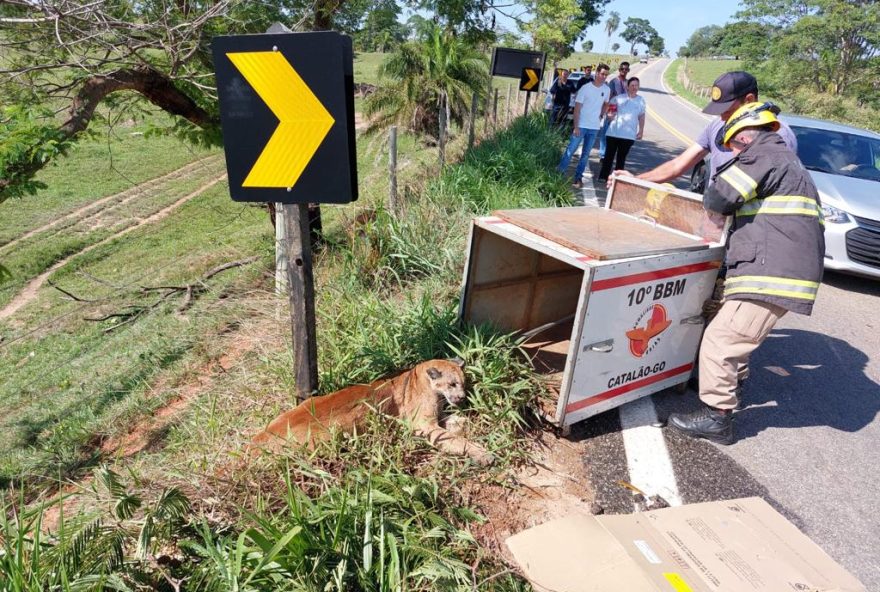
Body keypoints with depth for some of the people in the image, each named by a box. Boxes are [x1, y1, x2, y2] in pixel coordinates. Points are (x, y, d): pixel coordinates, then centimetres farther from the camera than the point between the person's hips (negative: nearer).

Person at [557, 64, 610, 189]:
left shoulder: (606, 89, 5)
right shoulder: (586, 88, -7)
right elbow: (577, 108, -8)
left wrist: (601, 116, 8)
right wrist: (576, 127, -13)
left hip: (594, 128, 4)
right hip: (581, 126, -4)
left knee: (585, 154, 6)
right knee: (570, 150, -6)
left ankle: (578, 177, 13)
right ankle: (559, 173, 4)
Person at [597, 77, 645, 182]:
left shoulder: (641, 100, 6)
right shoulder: (619, 98, 0)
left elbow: (641, 117, 11)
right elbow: (609, 108, 11)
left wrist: (641, 131, 7)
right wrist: (610, 114, -11)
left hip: (629, 135, 1)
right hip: (614, 132, -1)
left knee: (622, 157, 8)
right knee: (609, 155, 3)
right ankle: (603, 176, 11)